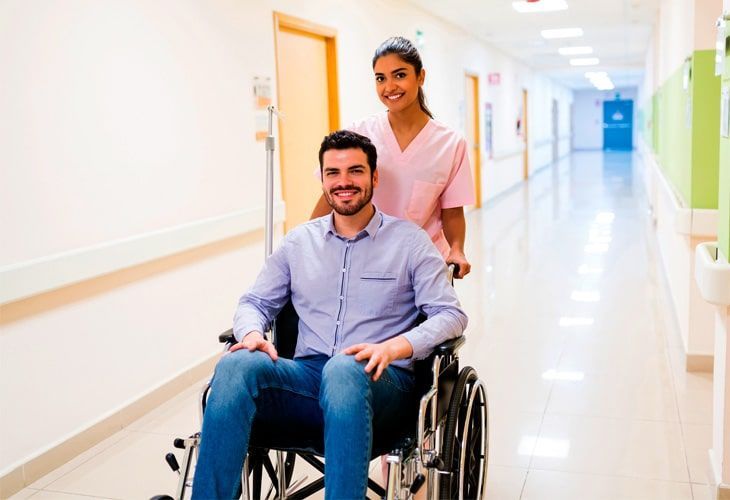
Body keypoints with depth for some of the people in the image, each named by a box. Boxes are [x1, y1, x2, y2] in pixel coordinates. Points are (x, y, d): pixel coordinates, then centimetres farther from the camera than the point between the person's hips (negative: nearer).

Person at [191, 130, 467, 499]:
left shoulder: (409, 240, 7)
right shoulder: (299, 241, 17)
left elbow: (450, 315, -1)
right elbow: (255, 302, 19)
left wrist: (394, 347, -19)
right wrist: (252, 333, -7)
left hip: (377, 382, -3)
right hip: (308, 375, 3)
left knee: (343, 370, -40)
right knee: (235, 366, -28)